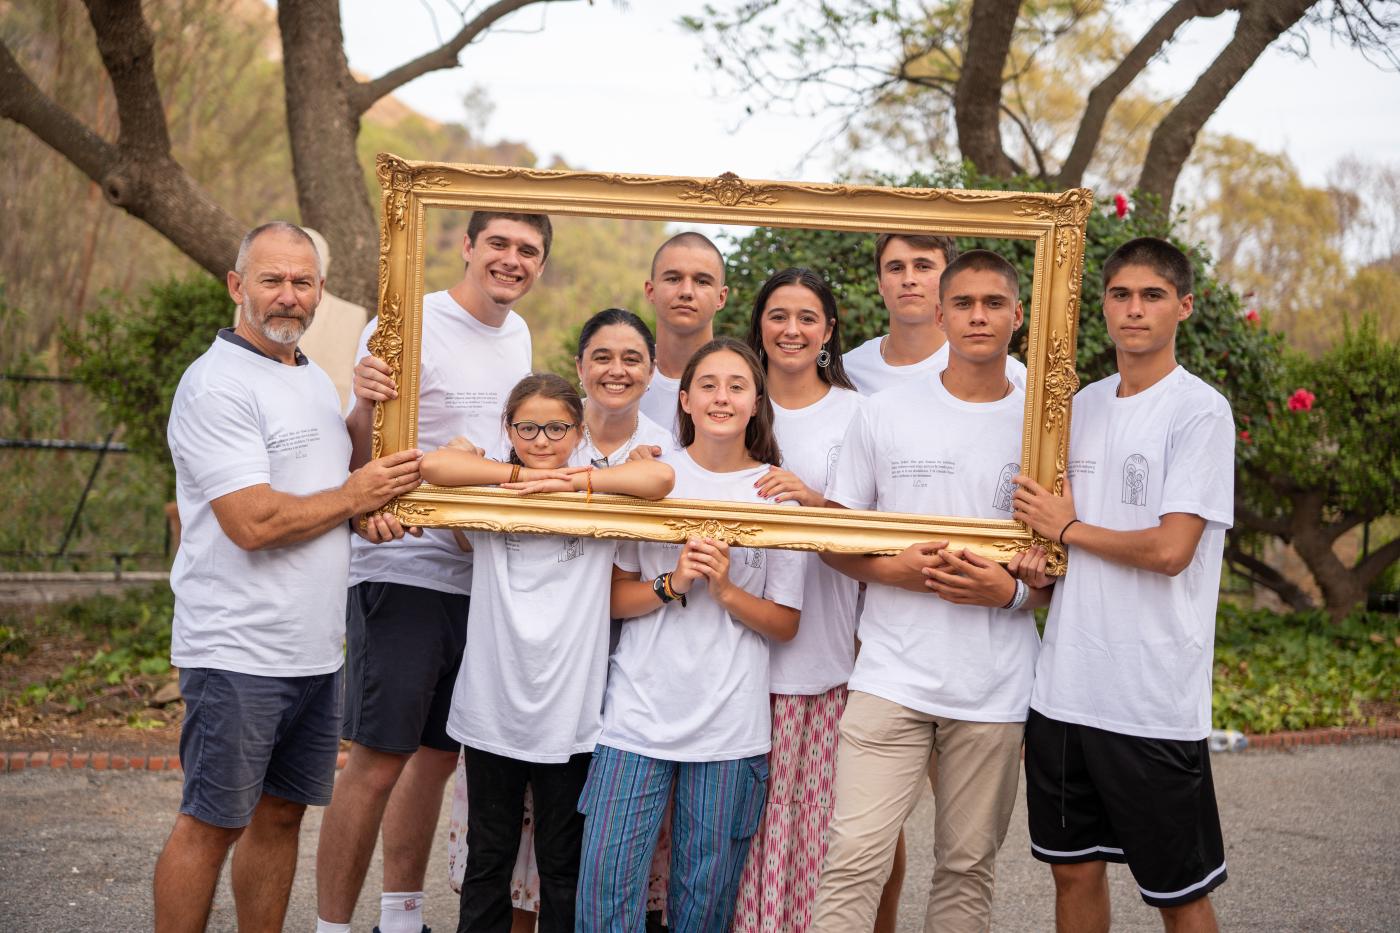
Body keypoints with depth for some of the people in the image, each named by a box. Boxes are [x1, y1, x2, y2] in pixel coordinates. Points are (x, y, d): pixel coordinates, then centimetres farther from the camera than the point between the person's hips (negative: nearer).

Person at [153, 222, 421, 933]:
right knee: (211, 823, 0)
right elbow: (253, 522, -22)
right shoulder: (217, 383, -12)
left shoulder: (315, 380, 15)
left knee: (282, 813, 14)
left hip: (315, 651, 8)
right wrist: (353, 497, -8)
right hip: (237, 653, -8)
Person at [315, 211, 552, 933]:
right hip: (404, 570, -7)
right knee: (378, 759, -9)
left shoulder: (517, 334, 14)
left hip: (483, 575, 8)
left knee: (438, 753, 14)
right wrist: (365, 407, -30)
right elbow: (359, 462, -11)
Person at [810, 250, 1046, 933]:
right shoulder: (886, 414, 4)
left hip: (995, 690, 1)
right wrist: (893, 569, -11)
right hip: (892, 678, -1)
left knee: (968, 870, 9)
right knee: (854, 861, -8)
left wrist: (1012, 590, -10)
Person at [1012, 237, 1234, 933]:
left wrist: (1067, 529, -6)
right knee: (1075, 870, 15)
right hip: (1066, 687, 6)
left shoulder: (1200, 412, -9)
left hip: (1153, 701, -6)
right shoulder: (1082, 406, 12)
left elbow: (1170, 549, -18)